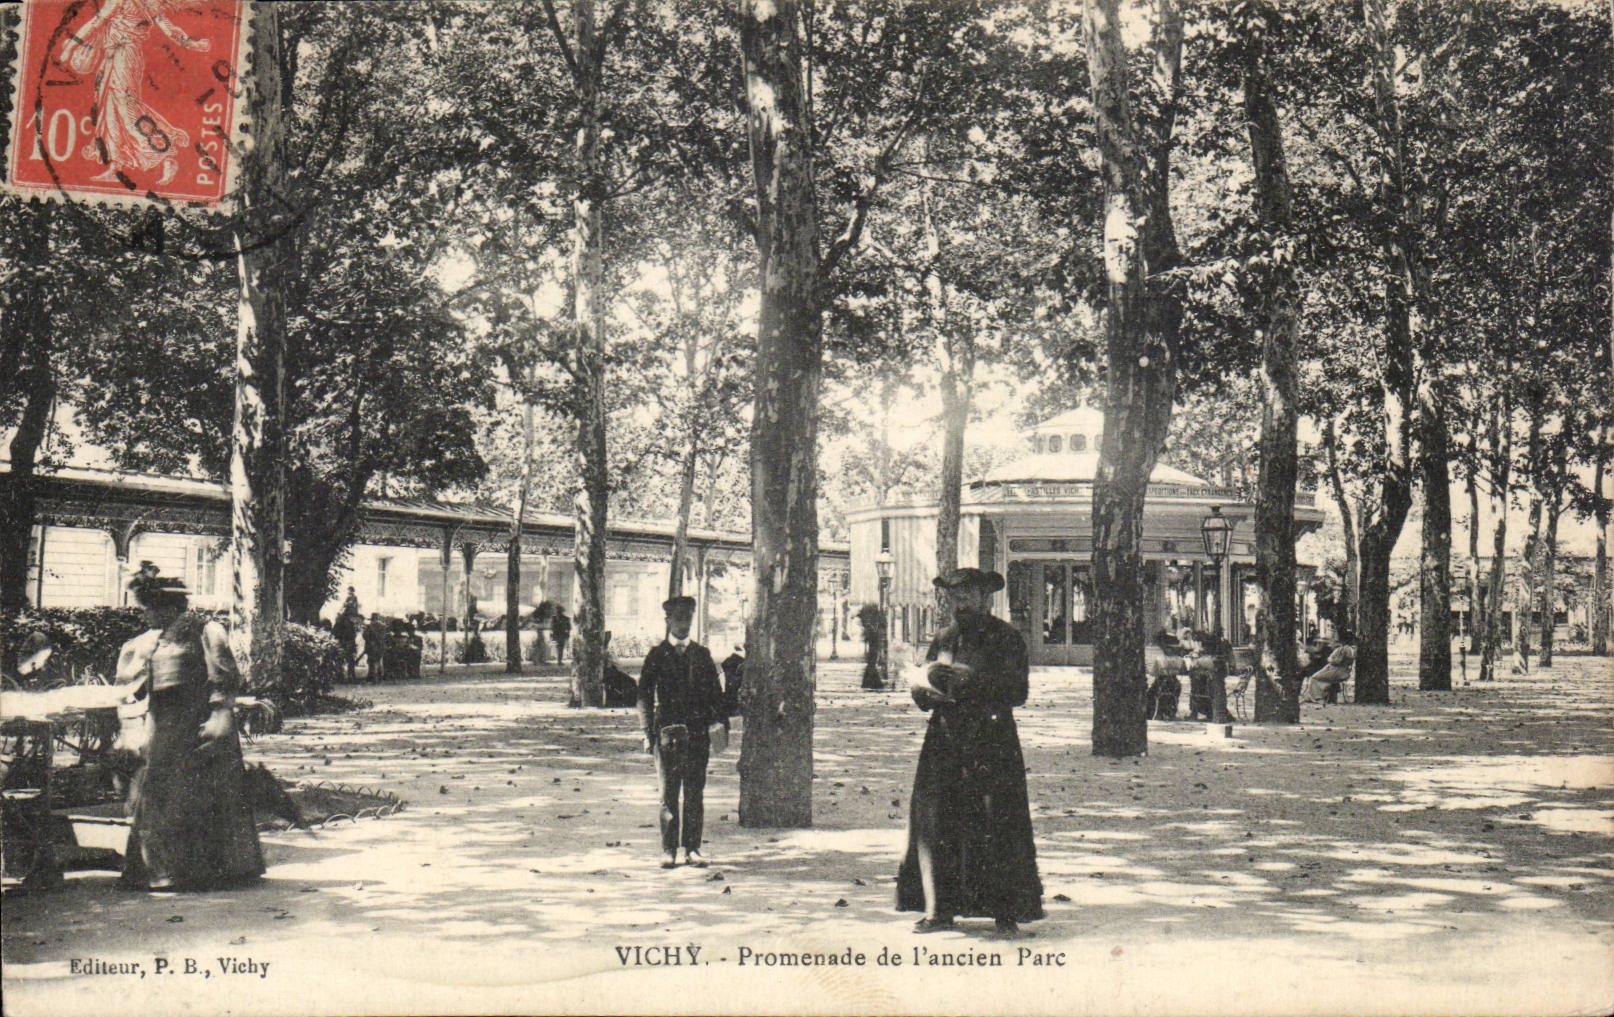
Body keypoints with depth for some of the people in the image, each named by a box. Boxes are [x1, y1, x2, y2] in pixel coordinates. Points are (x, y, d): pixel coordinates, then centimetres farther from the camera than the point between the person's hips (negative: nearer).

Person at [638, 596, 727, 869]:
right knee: (668, 793, 1)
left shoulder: (701, 654, 12)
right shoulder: (657, 655, 6)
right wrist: (648, 732, -4)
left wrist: (722, 723, 0)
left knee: (695, 793, 3)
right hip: (667, 730, -2)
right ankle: (668, 850, 6)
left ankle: (692, 849, 9)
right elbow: (644, 694, 4)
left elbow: (715, 691, 11)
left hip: (698, 731, 2)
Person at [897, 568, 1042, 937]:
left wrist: (971, 679, -16)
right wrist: (928, 692, -8)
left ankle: (1006, 912, 0)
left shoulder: (1006, 638, 3)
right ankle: (939, 910, 7)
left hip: (993, 743, -4)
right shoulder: (943, 640, 17)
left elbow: (1017, 692, -6)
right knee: (936, 822, -1)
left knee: (997, 825, -7)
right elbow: (920, 693, 16)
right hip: (945, 742, 4)